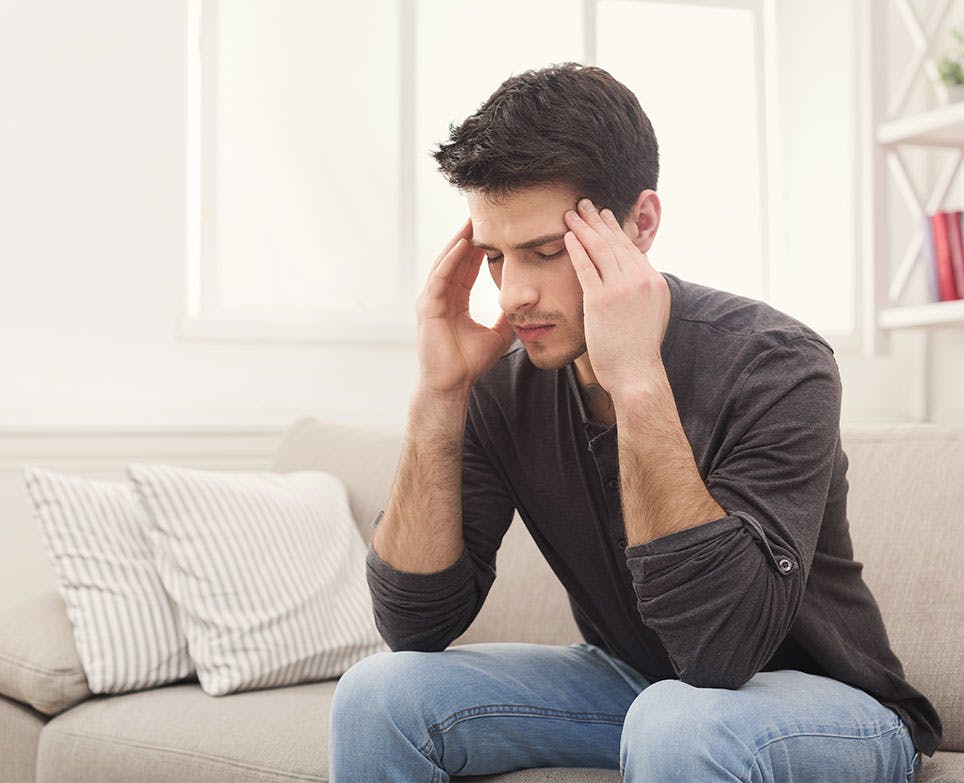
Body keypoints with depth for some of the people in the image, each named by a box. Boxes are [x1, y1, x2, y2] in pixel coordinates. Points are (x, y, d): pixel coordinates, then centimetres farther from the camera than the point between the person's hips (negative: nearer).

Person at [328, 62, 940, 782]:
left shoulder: (773, 365, -23)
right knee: (378, 695, -12)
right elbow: (415, 625, -12)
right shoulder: (504, 382, -9)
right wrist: (440, 394, -21)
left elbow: (723, 648, -34)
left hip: (822, 700, -5)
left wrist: (637, 383, -38)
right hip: (627, 682, 5)